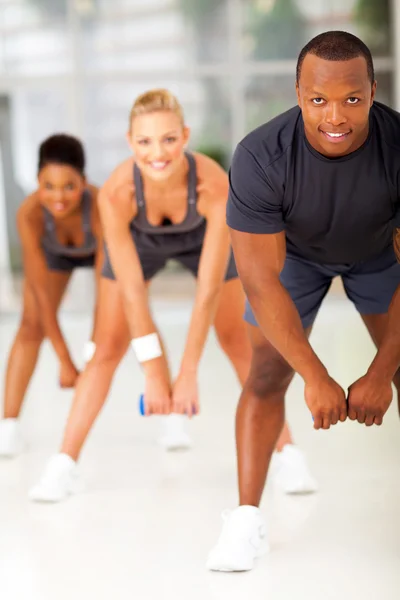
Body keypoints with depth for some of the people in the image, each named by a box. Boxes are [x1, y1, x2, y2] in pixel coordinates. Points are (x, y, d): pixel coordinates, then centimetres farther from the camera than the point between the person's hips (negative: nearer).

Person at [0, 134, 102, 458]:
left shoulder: (100, 206, -44)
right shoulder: (29, 214, -40)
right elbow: (41, 292, -35)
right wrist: (65, 361, -36)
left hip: (103, 245, -1)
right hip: (54, 250, 1)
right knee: (32, 324, -10)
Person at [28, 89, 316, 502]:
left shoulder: (215, 184, -41)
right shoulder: (116, 192, -39)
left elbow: (209, 288, -36)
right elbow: (132, 291, -32)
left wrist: (188, 373, -34)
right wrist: (153, 372, -29)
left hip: (203, 237, 0)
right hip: (139, 240, 0)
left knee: (237, 341, 0)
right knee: (107, 349, -3)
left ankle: (287, 454, 12)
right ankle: (64, 465, 2)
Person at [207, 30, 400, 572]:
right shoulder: (260, 156, -38)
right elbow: (261, 279, -32)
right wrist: (317, 379, -30)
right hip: (293, 251, -1)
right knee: (266, 373, -6)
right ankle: (247, 519, 3)